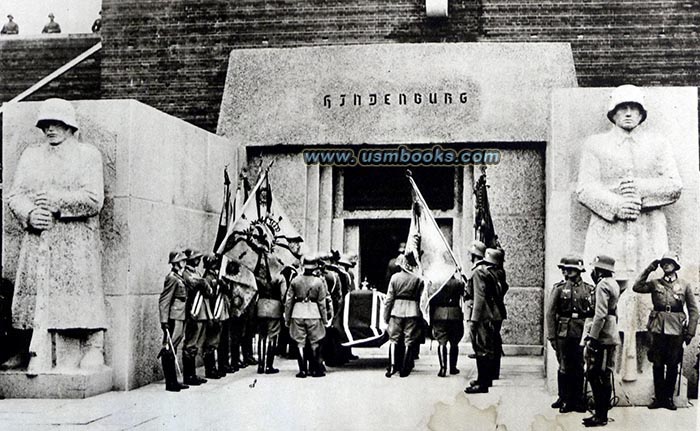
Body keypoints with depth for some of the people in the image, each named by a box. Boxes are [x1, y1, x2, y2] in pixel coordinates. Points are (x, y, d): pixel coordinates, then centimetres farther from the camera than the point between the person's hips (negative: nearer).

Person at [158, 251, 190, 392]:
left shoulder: (179, 278, 15)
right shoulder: (172, 278, -13)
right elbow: (163, 301, -16)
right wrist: (164, 321, -20)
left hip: (180, 319, 10)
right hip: (173, 319, -10)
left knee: (173, 351, 13)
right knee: (169, 351, -5)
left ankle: (173, 381, 18)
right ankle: (170, 383, -3)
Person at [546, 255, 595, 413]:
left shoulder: (589, 289, 5)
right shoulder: (559, 288, 2)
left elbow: (595, 312, 7)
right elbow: (550, 313, -1)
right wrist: (551, 336, -6)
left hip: (582, 333, 1)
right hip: (564, 333, -1)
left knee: (579, 368, 5)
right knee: (565, 367, 3)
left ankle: (578, 400, 15)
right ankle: (564, 400, 13)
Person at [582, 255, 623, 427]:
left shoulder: (602, 285, -14)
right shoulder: (614, 284, 17)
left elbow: (600, 314, -22)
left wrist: (592, 337, -21)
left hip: (602, 337, -10)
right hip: (610, 336, 10)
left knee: (597, 376, -5)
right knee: (603, 376, 13)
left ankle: (601, 416, -2)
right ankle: (601, 412, 18)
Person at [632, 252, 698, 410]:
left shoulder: (685, 285, 7)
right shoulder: (655, 283, 10)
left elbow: (693, 310, 7)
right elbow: (637, 287, -4)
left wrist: (690, 332, -2)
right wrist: (649, 269, -2)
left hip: (676, 329, -1)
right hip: (658, 328, 1)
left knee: (673, 364, 4)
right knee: (657, 364, 3)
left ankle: (669, 398, 13)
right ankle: (658, 397, 11)